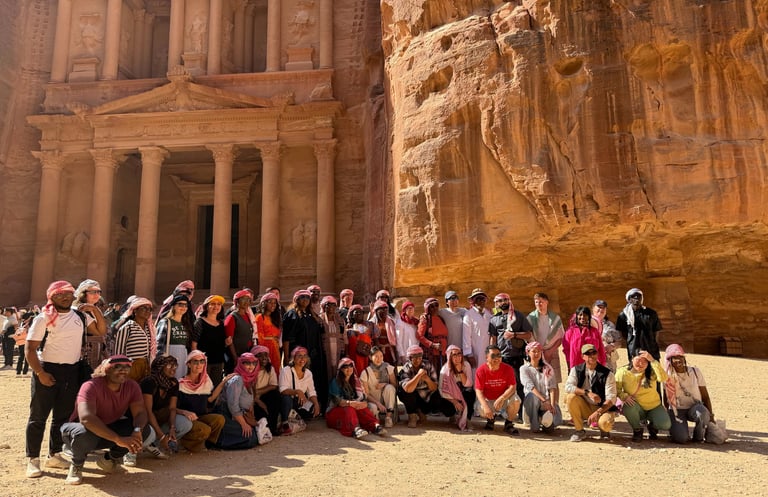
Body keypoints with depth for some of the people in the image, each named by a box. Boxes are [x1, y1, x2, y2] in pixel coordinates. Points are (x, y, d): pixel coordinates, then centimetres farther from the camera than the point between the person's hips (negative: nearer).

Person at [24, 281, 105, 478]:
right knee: (38, 416, 1)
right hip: (47, 369, -5)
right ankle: (33, 459, 10)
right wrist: (40, 373, -18)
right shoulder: (43, 318, -8)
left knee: (63, 416, 12)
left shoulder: (80, 316, 6)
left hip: (72, 371, 5)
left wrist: (95, 310, -5)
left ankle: (54, 455, 24)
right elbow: (30, 348, -10)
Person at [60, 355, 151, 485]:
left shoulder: (132, 386, -11)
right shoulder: (91, 386, -28)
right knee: (83, 433, -40)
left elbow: (140, 412, -15)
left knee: (145, 430, -18)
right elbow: (86, 418, -41)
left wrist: (137, 431, -40)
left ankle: (110, 459, 8)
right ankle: (76, 464, -4)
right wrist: (118, 439, -46)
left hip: (110, 428, 5)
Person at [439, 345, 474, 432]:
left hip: (465, 394, 1)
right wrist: (454, 401, -27)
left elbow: (468, 385, -17)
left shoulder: (466, 365, -12)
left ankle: (466, 420, -12)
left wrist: (460, 371, -28)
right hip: (452, 396, -1)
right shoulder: (445, 369, -17)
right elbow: (443, 390, -18)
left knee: (471, 394, -31)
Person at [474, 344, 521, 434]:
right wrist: (485, 407, -34)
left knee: (516, 400, -31)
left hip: (504, 398, 0)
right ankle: (491, 418, 12)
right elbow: (478, 391, -18)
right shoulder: (481, 370, -15)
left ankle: (509, 424, -1)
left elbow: (512, 387, -19)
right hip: (487, 400, 0)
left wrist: (501, 399, -36)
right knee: (481, 411, -31)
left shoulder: (508, 369, -13)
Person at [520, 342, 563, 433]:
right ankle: (534, 425, -17)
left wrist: (552, 404, -16)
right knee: (532, 396, -38)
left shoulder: (548, 369, 12)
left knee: (549, 421, -29)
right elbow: (530, 386, -12)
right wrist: (544, 400, -24)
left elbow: (552, 387, 1)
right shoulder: (524, 369, 3)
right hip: (532, 400, -1)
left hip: (548, 401, 1)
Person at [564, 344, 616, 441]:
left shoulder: (607, 374, -10)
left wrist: (598, 412, -28)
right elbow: (568, 387, -17)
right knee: (570, 397, -26)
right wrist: (588, 393, -29)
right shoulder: (576, 370, -2)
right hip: (585, 408, 3)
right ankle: (579, 430, -8)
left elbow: (611, 399, -15)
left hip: (603, 408, -2)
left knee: (605, 423, -35)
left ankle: (604, 429, 7)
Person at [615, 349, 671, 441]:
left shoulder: (652, 372, -10)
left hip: (654, 407, 1)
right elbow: (616, 389, -10)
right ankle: (637, 430, -3)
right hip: (636, 409, -1)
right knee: (628, 406, -35)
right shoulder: (623, 372, -12)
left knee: (666, 425, -23)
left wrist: (652, 360, -36)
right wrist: (624, 396, -31)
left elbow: (663, 378, -31)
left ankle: (652, 427, 18)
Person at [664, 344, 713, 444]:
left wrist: (710, 415, -9)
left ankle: (698, 438, -7)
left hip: (695, 407, 2)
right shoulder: (668, 376, -2)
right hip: (676, 410, -1)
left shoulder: (695, 371, -1)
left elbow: (705, 396, 0)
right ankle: (676, 428, 9)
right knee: (680, 438, -28)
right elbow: (666, 398, 7)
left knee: (702, 414, -37)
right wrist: (668, 417, 8)